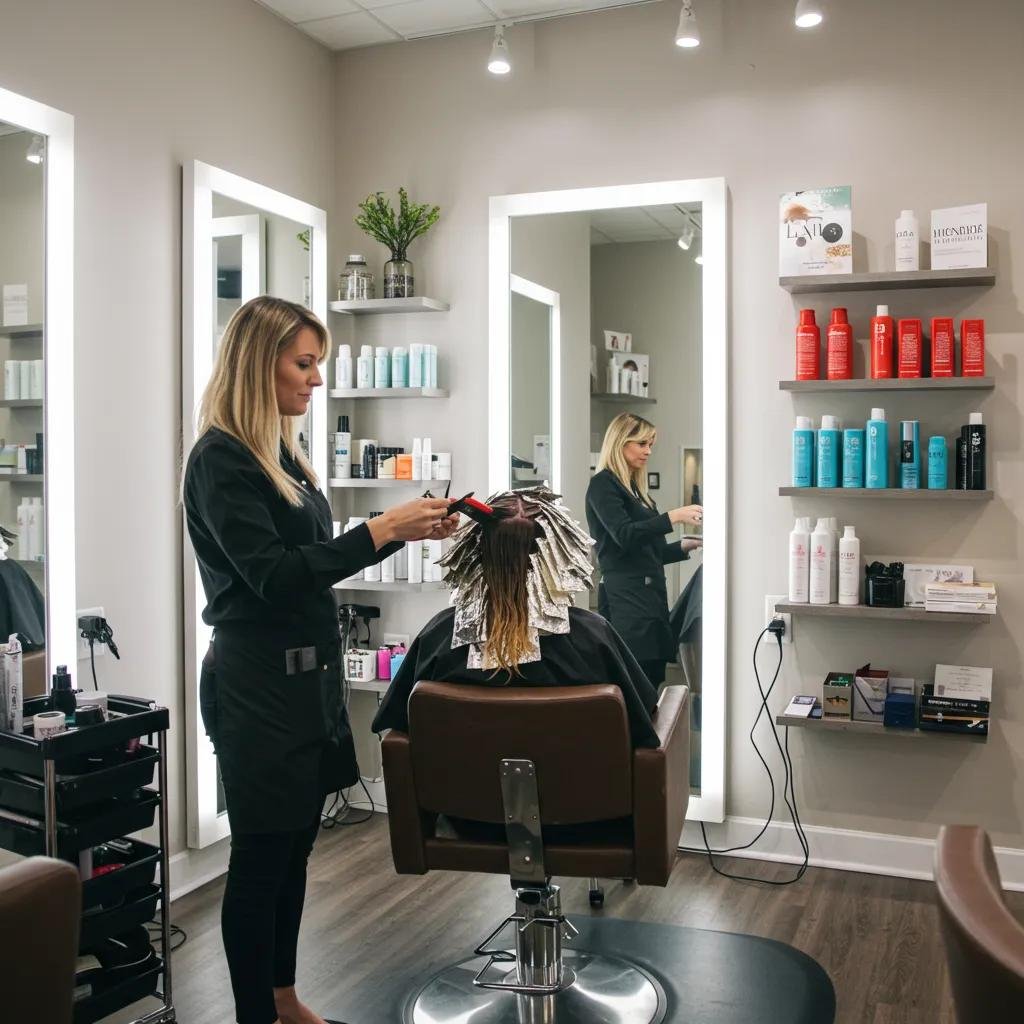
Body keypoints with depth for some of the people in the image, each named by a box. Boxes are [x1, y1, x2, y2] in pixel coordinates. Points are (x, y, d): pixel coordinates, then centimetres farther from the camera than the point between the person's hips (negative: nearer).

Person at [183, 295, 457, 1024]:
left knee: (295, 846, 17)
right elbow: (273, 574, -21)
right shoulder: (221, 460, -14)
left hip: (307, 674, 8)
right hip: (258, 683, -8)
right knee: (261, 855, 3)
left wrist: (406, 530, 7)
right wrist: (382, 530, -23)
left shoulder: (284, 452, 11)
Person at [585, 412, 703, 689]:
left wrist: (686, 545, 9)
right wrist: (673, 517, -21)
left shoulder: (636, 489, 22)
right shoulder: (603, 484, -2)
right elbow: (625, 535, -17)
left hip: (651, 595, 8)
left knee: (653, 681, 2)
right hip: (625, 600, -8)